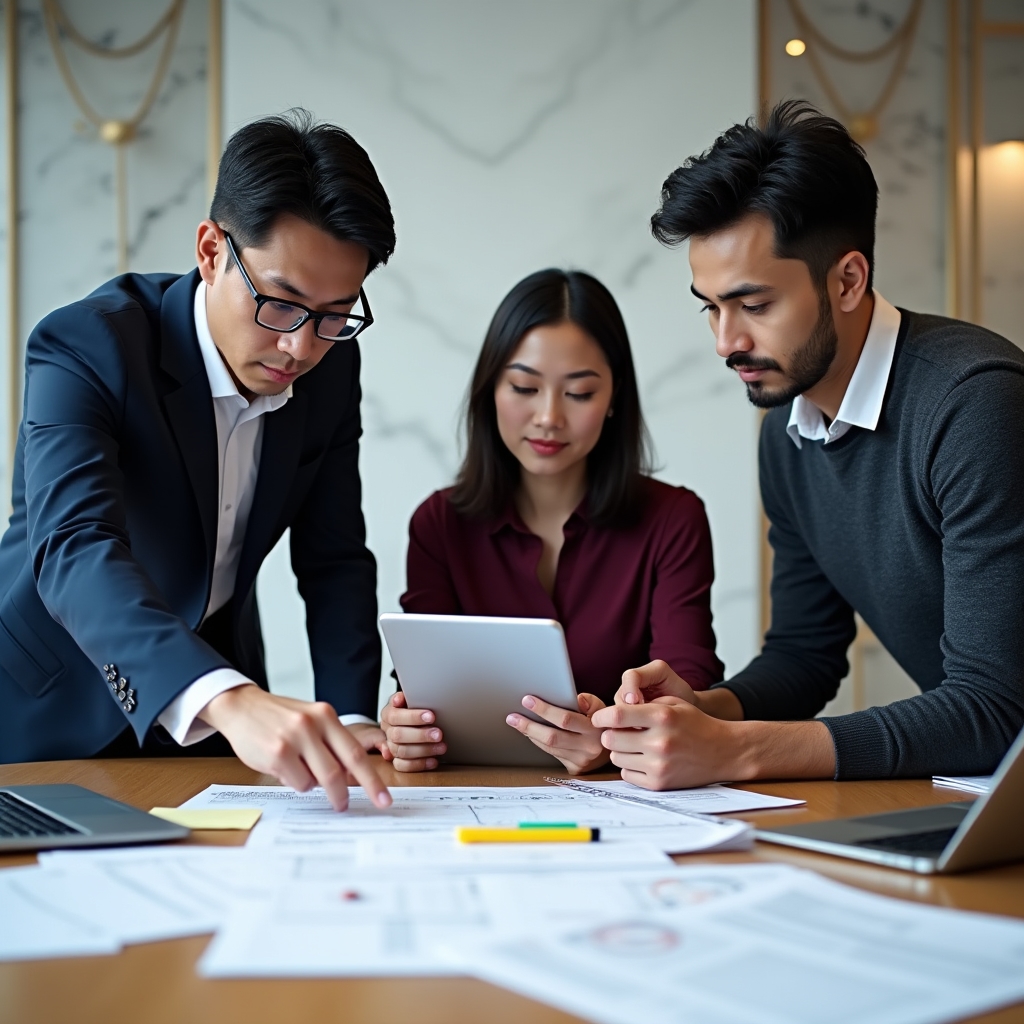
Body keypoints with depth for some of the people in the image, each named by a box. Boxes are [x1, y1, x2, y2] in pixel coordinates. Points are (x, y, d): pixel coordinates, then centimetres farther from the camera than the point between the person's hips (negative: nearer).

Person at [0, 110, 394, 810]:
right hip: (61, 711, -3)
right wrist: (228, 699, -52)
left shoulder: (332, 366, -6)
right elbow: (75, 551, -37)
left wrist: (350, 725, -16)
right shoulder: (84, 346, -23)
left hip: (216, 712, 3)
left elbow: (332, 560, -1)